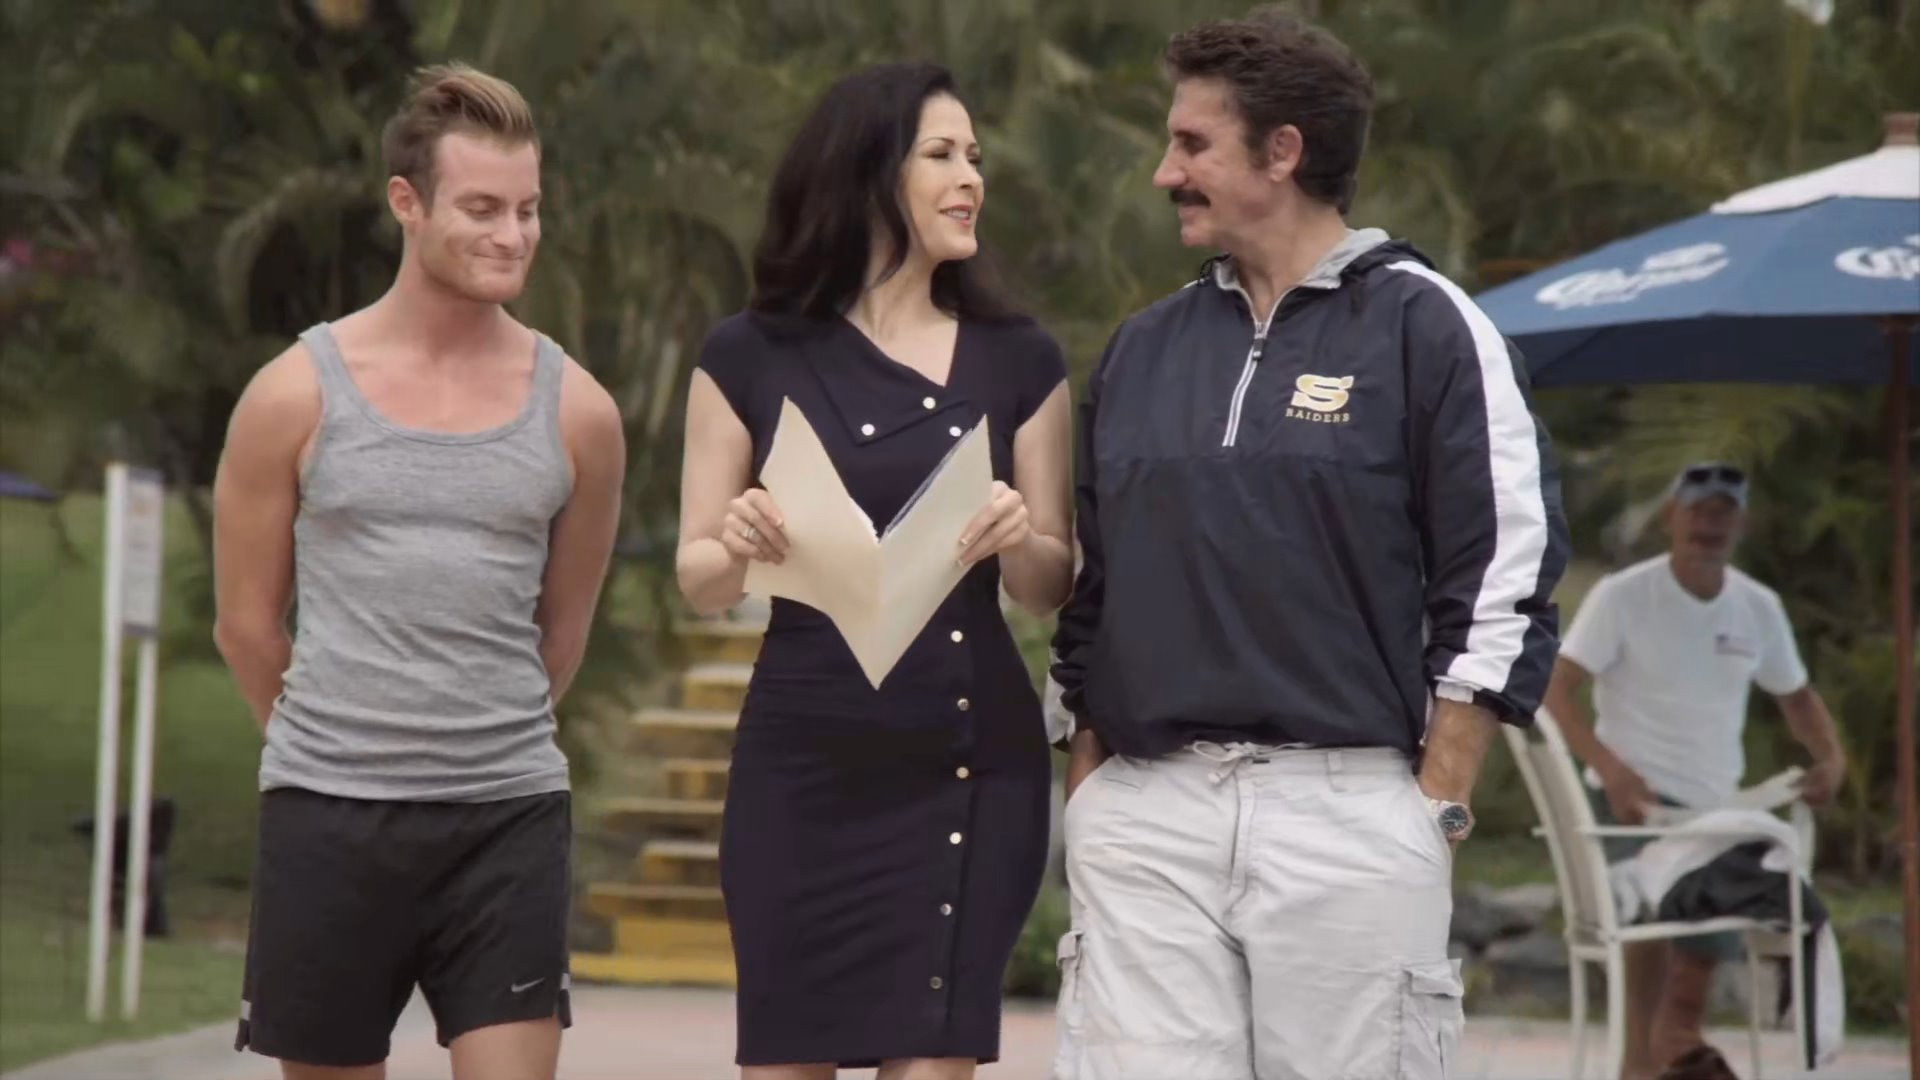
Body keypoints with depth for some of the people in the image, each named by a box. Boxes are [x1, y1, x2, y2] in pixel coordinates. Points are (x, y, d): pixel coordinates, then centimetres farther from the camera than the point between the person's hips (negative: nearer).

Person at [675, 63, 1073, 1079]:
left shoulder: (1017, 361, 9)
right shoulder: (752, 358, 5)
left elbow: (1052, 586, 9)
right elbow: (698, 578, 6)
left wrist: (1017, 539, -13)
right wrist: (739, 547, -16)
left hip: (971, 765, 1)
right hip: (803, 762, -1)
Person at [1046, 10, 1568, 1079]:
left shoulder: (1423, 327, 1)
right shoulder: (1144, 349, 17)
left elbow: (1505, 585, -3)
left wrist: (1436, 808, -8)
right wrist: (1089, 790, 12)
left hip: (1351, 815, -4)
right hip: (1144, 819, 4)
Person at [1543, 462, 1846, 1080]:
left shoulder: (1759, 608, 8)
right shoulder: (1622, 597, -7)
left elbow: (1796, 696, 21)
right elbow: (1557, 688, -12)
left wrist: (1831, 758, -1)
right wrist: (1611, 769, -27)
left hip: (1715, 808, 6)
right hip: (1635, 797, -6)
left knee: (1704, 954, 9)